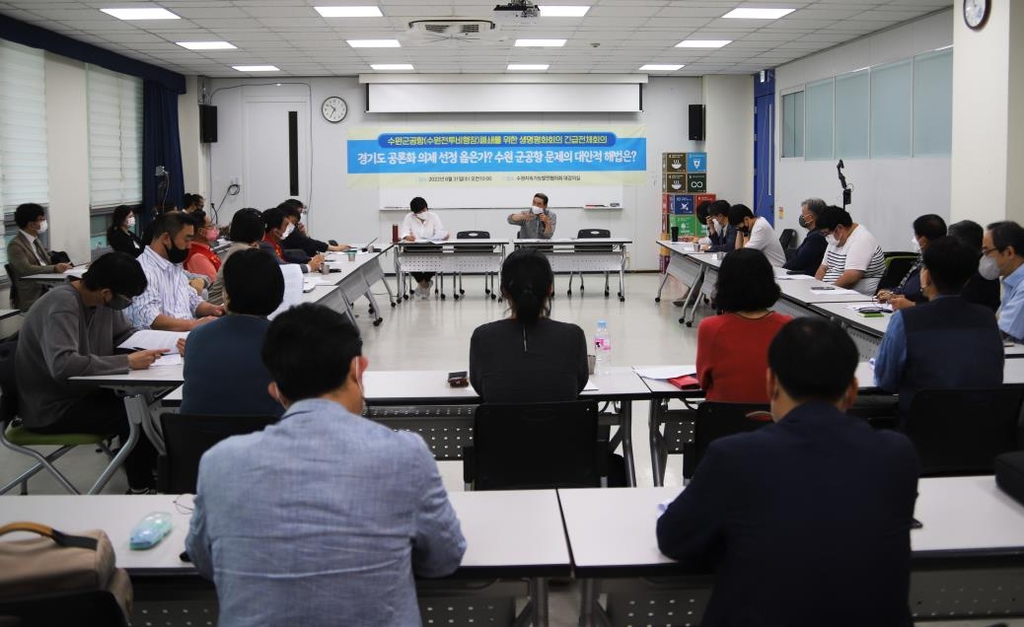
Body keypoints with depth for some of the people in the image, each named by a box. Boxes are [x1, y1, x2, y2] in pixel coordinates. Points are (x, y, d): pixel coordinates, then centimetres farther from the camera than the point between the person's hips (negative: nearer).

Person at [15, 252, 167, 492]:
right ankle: (141, 488, 2)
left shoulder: (102, 301, -3)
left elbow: (125, 333, 13)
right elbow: (63, 365, -41)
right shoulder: (62, 306, -28)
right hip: (52, 409, -8)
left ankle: (151, 469, 12)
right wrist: (127, 362, -38)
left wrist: (158, 346, -8)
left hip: (80, 392, 8)